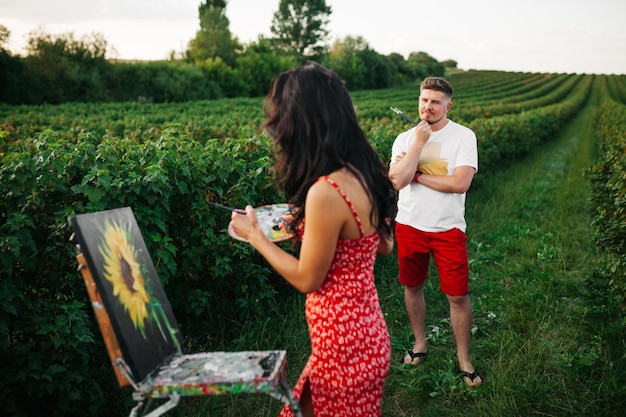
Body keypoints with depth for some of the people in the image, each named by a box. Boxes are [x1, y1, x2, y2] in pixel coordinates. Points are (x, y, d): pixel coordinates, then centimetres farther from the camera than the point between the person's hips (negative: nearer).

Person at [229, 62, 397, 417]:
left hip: (344, 340, -8)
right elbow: (384, 246, 12)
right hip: (361, 328, 8)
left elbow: (307, 279, -16)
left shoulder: (326, 191, -27)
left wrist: (254, 235, -5)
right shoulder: (364, 174, 0)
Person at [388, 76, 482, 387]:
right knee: (412, 286, 16)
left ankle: (464, 360, 19)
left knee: (458, 295, 0)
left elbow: (461, 184, -20)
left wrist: (415, 174, -14)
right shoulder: (405, 139, 0)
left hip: (448, 229, -3)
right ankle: (420, 343, 38)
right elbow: (398, 181, -15)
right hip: (409, 225, 3)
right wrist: (419, 143, -17)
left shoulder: (464, 137, -7)